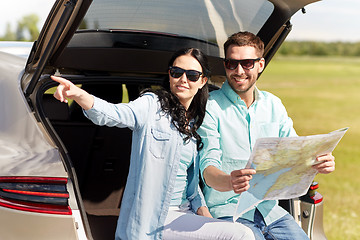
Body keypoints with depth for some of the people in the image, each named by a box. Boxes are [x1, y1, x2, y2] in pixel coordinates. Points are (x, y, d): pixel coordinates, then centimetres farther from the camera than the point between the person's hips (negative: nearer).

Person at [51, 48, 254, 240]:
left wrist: (204, 212, 4)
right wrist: (79, 95, -44)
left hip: (184, 211, 7)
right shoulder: (152, 105, -5)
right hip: (154, 217, -7)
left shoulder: (196, 122, 14)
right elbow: (111, 114, -25)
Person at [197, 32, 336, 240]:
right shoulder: (210, 107, -6)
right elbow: (208, 168, -13)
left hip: (270, 209, 5)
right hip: (228, 209, -5)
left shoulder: (273, 105, 12)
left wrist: (320, 162, -13)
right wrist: (229, 182, -37)